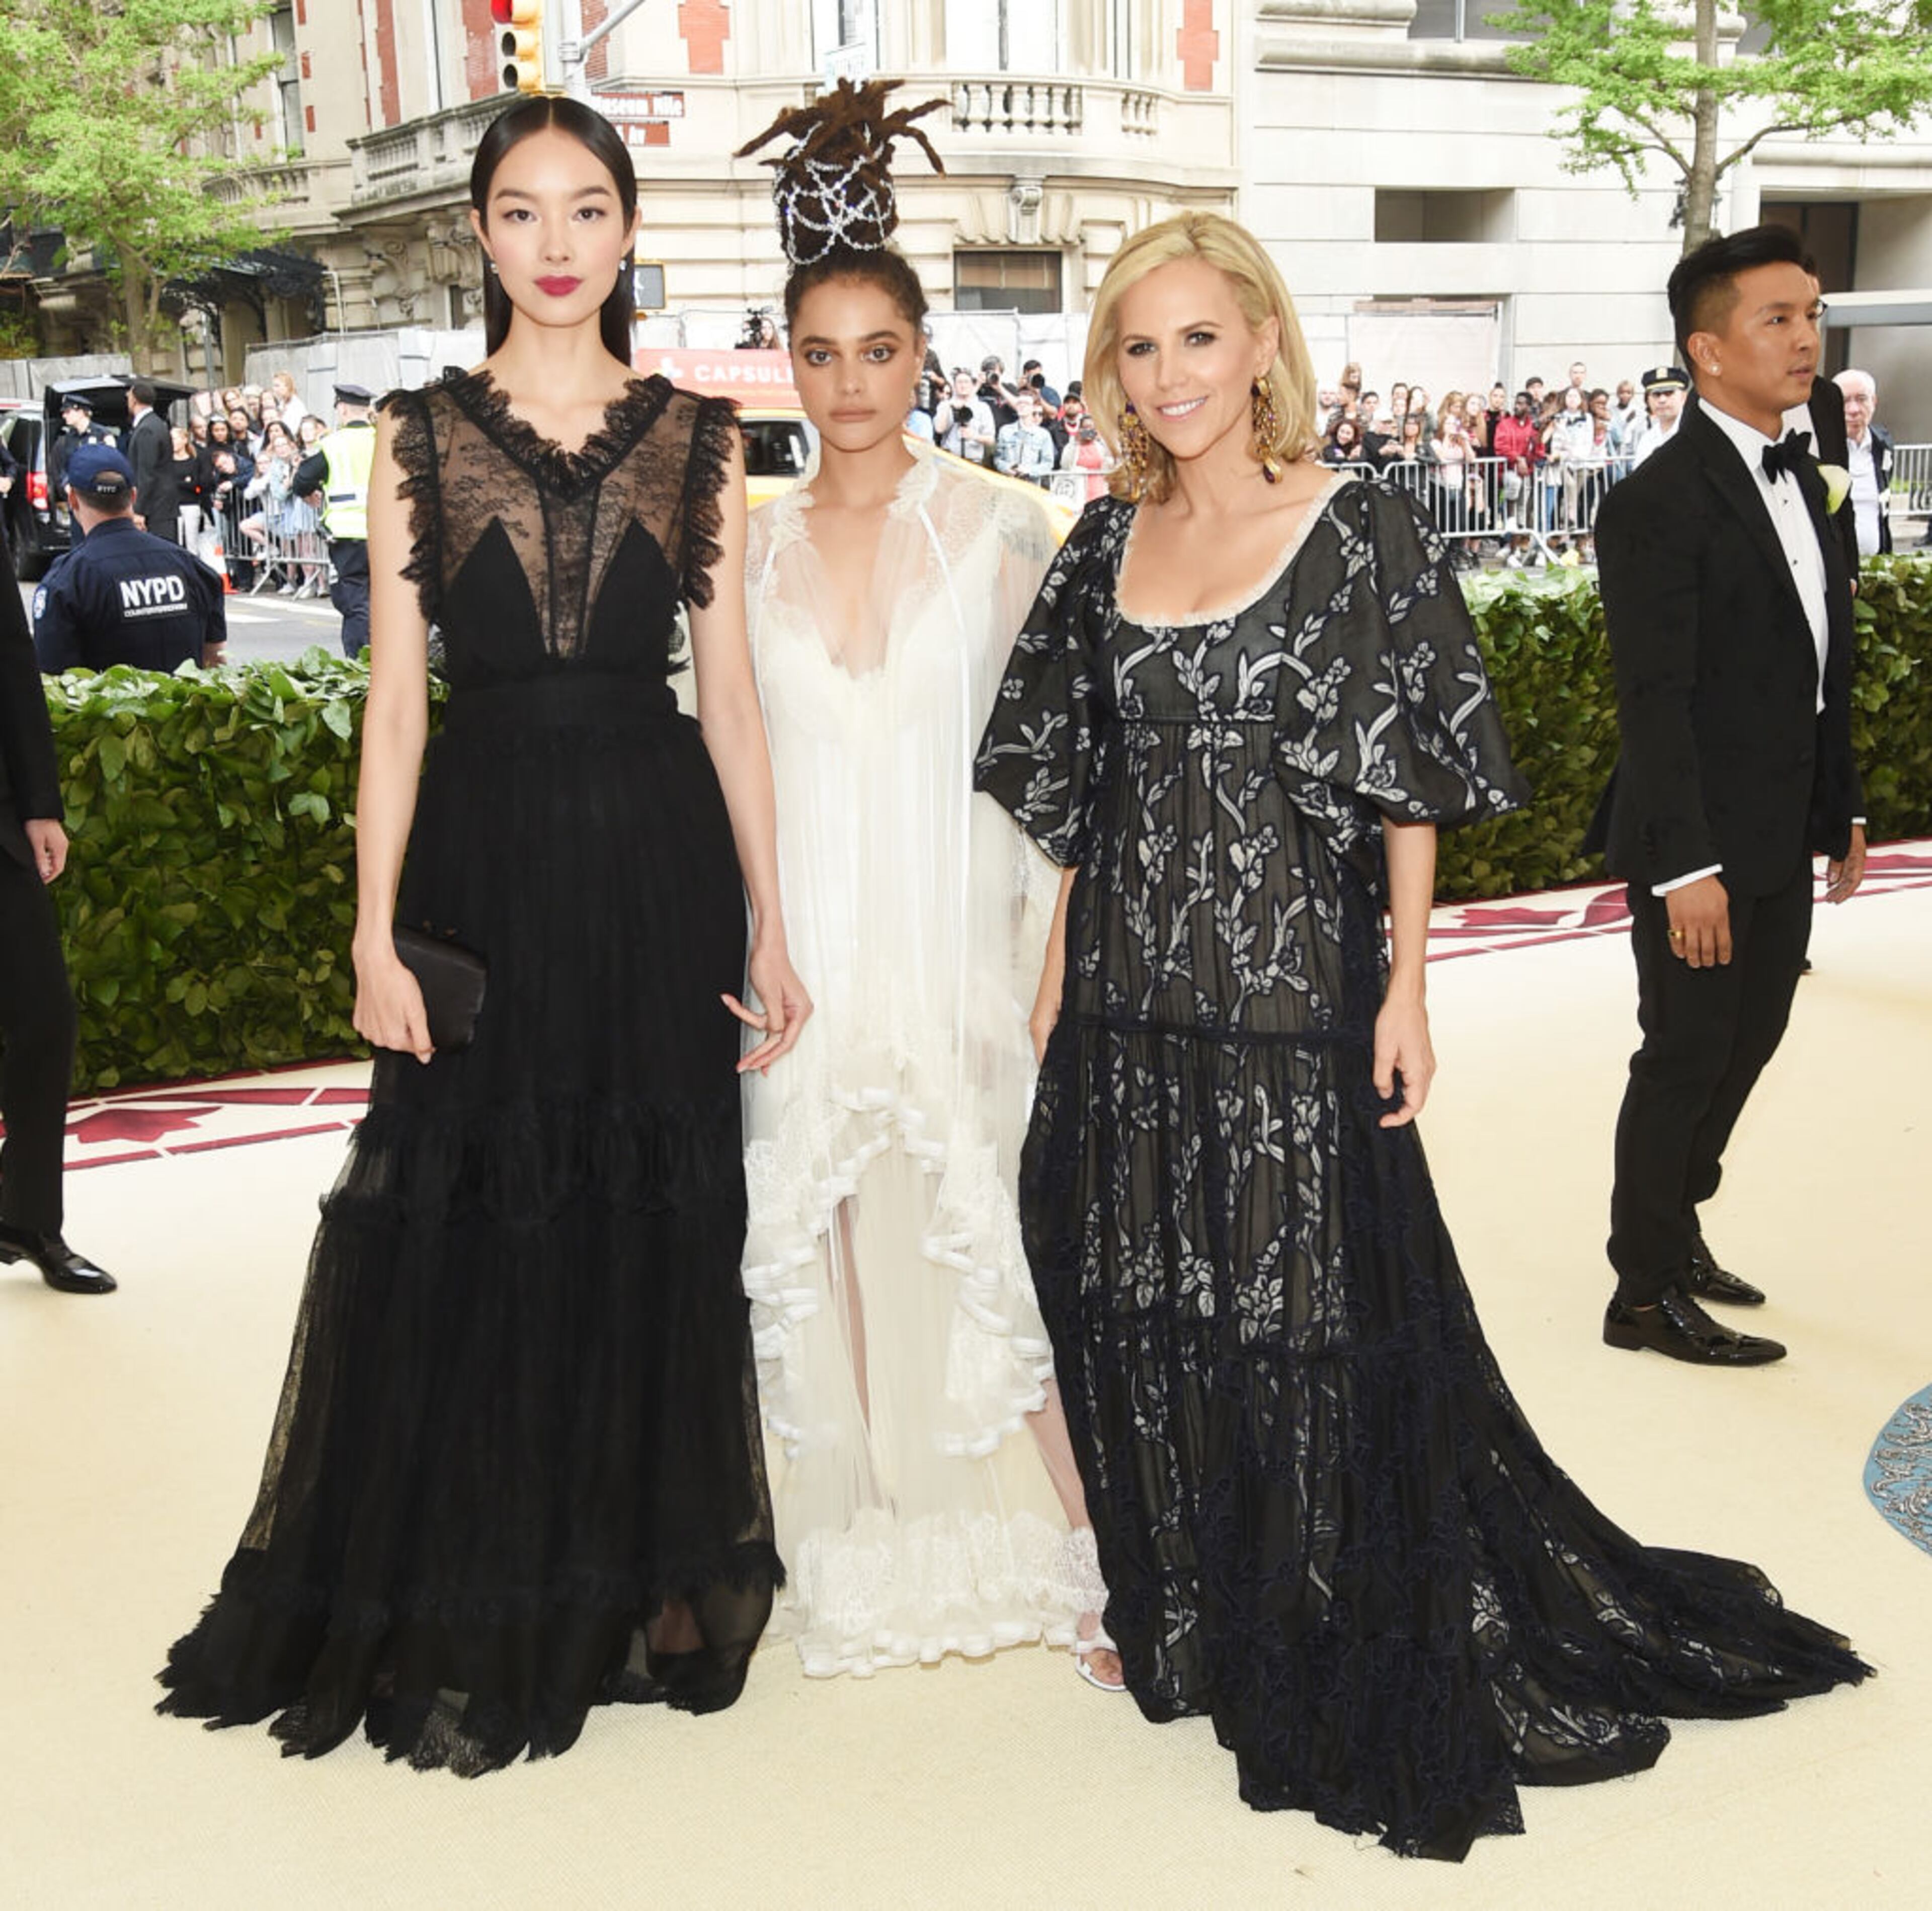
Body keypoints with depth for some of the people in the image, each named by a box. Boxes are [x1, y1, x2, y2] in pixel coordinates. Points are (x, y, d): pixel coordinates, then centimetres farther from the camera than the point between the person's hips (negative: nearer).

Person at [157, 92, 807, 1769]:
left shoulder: (697, 438, 5)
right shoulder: (422, 436, 3)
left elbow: (731, 691, 5)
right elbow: (396, 698, 0)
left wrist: (771, 927, 2)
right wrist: (375, 936, -6)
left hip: (660, 868, 1)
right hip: (487, 858, 0)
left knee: (658, 1230, 9)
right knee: (472, 1234, 6)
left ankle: (649, 1579, 27)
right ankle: (470, 1616, 23)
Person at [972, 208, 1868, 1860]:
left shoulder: (1363, 535, -6)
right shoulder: (1107, 545, 8)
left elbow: (1411, 786, -6)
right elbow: (1072, 787, 12)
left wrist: (1406, 988, -9)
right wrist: (1058, 968, 10)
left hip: (1290, 996, -5)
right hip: (1128, 1005, 5)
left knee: (1311, 1328, 3)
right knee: (1144, 1321, 13)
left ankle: (1363, 1683, 22)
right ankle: (1190, 1620, 34)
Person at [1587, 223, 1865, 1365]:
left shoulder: (1799, 478, 11)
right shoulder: (1660, 504, -17)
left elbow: (1825, 664, 15)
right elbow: (1656, 701, -20)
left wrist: (1842, 810, 15)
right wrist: (1686, 866, -22)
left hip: (1784, 839, 8)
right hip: (1705, 847, -8)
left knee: (1747, 1044, 17)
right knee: (1687, 1058, 2)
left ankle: (1675, 1227, 35)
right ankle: (1647, 1293, 16)